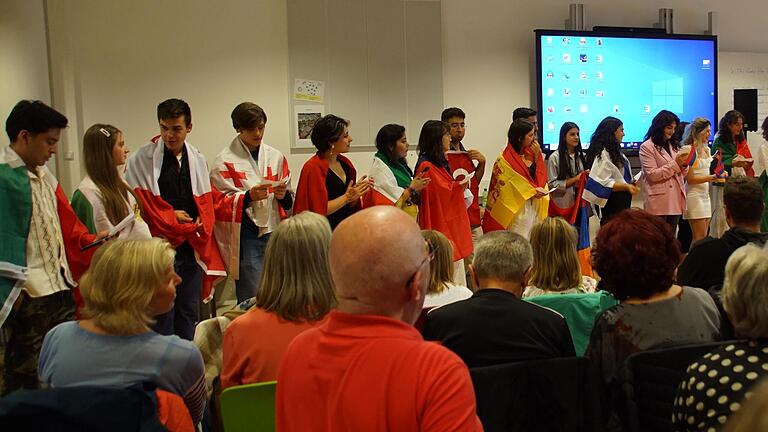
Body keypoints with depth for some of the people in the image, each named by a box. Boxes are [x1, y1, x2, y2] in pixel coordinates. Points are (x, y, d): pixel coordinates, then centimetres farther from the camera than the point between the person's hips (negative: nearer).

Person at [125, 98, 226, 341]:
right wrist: (172, 217, -9)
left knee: (189, 312, 13)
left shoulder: (197, 160, 9)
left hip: (192, 246, 5)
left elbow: (206, 203, 11)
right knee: (162, 314, 1)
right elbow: (137, 203, -8)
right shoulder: (142, 160, -6)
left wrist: (201, 223, -8)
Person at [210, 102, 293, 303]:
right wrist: (248, 196, -20)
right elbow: (219, 203, -5)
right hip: (246, 237, -4)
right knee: (251, 301, -4)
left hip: (275, 233, 4)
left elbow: (289, 202, 15)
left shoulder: (276, 157, 12)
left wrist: (283, 195, -7)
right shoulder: (225, 161, -2)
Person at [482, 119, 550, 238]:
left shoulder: (529, 153, 9)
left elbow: (541, 175, 11)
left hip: (535, 206, 6)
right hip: (518, 209, -6)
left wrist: (537, 156, -2)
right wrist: (531, 191, -14)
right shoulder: (505, 160, -10)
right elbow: (505, 185, -10)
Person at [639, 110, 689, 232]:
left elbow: (682, 175, 19)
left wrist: (684, 165, -3)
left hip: (676, 200, 7)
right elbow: (652, 175, -13)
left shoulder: (673, 145, 18)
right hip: (658, 203, -6)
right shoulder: (647, 147, -4)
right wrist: (675, 163, -14)